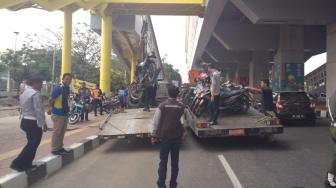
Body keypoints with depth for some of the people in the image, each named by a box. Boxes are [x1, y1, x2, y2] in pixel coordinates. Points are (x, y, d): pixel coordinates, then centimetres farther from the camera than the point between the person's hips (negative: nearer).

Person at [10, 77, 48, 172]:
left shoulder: (24, 92, 13)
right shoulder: (36, 94, -17)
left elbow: (22, 107, 17)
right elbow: (39, 110, -21)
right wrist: (43, 123, -16)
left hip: (24, 120, 10)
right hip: (33, 122, -10)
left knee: (31, 143, 18)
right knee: (33, 144, -2)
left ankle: (26, 164, 21)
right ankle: (17, 163, -2)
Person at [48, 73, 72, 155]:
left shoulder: (68, 89, 8)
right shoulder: (58, 89, -17)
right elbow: (50, 100, -13)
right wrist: (53, 108, 3)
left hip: (65, 113, 8)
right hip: (58, 114, -8)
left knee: (62, 132, 15)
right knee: (57, 132, -2)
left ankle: (60, 147, 26)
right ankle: (54, 149, 7)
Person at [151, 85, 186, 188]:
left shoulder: (162, 106, -8)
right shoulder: (182, 107, -5)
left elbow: (156, 121, -7)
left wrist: (154, 135, 0)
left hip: (164, 137, -1)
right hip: (177, 137, 1)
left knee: (163, 162, 8)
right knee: (175, 162, 12)